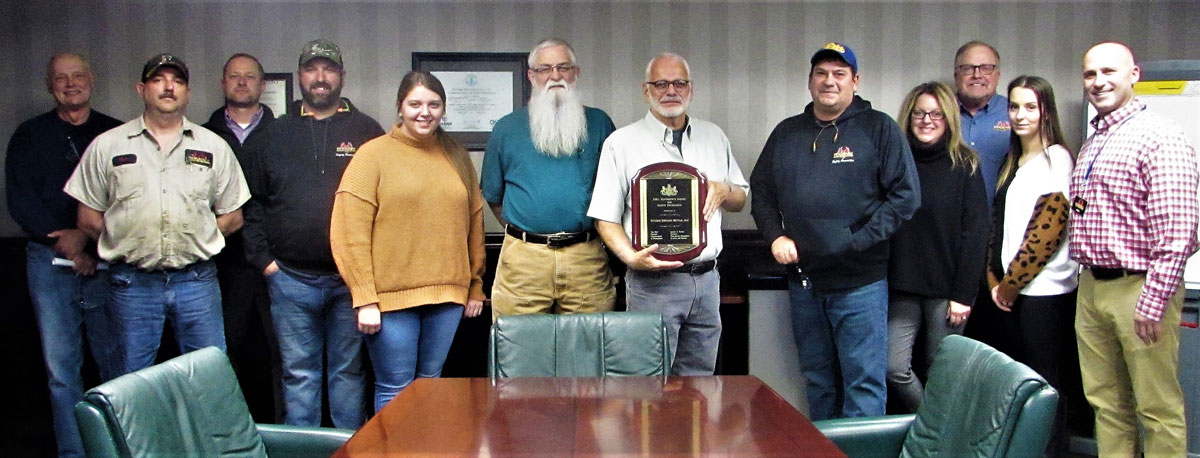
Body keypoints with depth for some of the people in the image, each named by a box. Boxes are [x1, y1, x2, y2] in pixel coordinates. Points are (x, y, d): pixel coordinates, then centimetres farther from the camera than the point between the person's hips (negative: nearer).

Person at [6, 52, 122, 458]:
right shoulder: (30, 135, 11)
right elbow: (20, 200, 2)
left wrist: (86, 236, -13)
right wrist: (62, 243, -9)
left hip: (105, 261, -1)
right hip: (49, 262, 1)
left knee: (118, 362, -1)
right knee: (61, 368, 2)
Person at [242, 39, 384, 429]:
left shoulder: (366, 131, 5)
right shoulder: (274, 136, 11)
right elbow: (252, 202, 10)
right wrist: (263, 258, 1)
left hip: (351, 279, -1)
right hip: (291, 278, 2)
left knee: (348, 371, 8)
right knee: (299, 374, 8)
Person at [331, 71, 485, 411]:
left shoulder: (457, 157, 12)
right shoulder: (374, 154, -1)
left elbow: (475, 223, 16)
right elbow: (350, 232, -7)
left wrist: (475, 287, 13)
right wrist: (364, 299, -12)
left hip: (447, 296, 4)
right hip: (391, 296, -4)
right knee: (394, 390, 1)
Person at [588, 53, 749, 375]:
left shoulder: (714, 137, 14)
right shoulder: (622, 142, 0)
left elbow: (741, 200, 21)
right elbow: (605, 217, -3)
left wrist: (723, 190, -3)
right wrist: (631, 257, -20)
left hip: (706, 279, 5)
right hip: (654, 281, -4)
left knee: (700, 382, 11)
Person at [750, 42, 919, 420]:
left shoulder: (879, 129, -2)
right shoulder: (787, 133, 12)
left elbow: (905, 196, -6)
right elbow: (761, 191, 17)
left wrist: (861, 240, -14)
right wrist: (775, 235, 0)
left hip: (860, 282, -5)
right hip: (803, 280, 5)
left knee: (864, 381, -3)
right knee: (817, 380, 16)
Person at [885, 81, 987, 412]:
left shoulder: (964, 166, -1)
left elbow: (976, 232, -5)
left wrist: (963, 294, -10)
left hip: (947, 290, -3)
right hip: (901, 289, 3)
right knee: (893, 367, -3)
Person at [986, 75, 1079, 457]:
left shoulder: (1057, 159, -8)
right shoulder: (1012, 162, 18)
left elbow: (1048, 229, -14)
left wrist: (1010, 283, -10)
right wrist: (996, 281, 7)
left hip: (1045, 292, -8)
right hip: (1014, 292, 8)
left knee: (1045, 384, -1)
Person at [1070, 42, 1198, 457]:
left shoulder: (1159, 138, -11)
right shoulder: (1091, 144, 16)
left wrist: (1154, 302, -21)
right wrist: (1086, 275, 14)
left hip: (1137, 287, -8)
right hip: (1091, 286, 8)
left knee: (1159, 410, 1)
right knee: (1106, 403, 14)